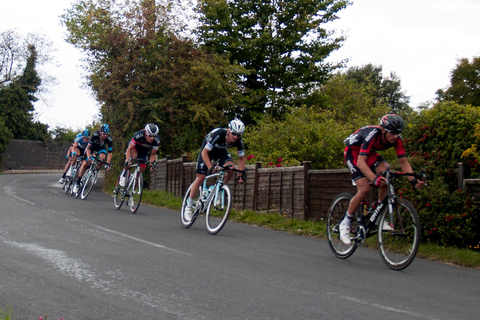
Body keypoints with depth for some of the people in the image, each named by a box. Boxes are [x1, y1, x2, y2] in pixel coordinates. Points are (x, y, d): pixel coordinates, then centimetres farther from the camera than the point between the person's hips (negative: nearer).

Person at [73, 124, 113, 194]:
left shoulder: (109, 139, -32)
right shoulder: (95, 135, -36)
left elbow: (109, 152, -24)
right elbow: (88, 148, -33)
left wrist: (108, 164, -33)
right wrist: (89, 157, -50)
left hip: (101, 148, 1)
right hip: (92, 146, -1)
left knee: (102, 157, -33)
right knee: (85, 164, -11)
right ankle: (78, 183, 1)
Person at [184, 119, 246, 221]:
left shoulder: (239, 141, -25)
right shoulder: (218, 135, -38)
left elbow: (241, 159, -11)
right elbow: (204, 153, -31)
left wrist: (241, 175, -19)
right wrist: (210, 168, -41)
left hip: (221, 151, 4)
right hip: (207, 151, -4)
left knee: (231, 168, -26)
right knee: (200, 179, -10)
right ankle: (189, 206, 4)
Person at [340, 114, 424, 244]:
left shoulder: (396, 139, -19)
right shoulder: (372, 135, -37)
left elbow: (403, 161, -16)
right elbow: (360, 162, -43)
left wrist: (413, 180, -30)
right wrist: (375, 179, -56)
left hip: (370, 153, 6)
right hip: (353, 152, -6)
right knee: (364, 189, -21)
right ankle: (345, 223, -4)